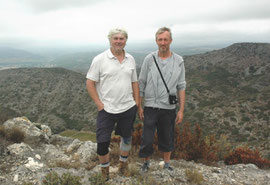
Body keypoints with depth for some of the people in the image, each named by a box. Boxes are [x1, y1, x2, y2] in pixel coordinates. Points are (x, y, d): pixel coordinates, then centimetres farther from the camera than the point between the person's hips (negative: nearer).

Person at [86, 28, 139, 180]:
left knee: (127, 138, 19)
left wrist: (137, 103, 7)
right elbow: (90, 83, -7)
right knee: (102, 143, 2)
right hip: (107, 110, -3)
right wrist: (99, 104, -11)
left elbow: (134, 82, 10)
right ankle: (105, 171, 30)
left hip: (129, 108, 4)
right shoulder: (100, 59, -8)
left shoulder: (131, 59, 5)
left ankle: (123, 164, 45)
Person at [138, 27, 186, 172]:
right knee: (147, 139, 5)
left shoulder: (178, 61, -1)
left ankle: (167, 164, 39)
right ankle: (146, 162, 33)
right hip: (150, 107, -1)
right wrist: (139, 106, -1)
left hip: (169, 108, 1)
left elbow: (181, 87, 2)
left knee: (167, 139, 16)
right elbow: (141, 84, 0)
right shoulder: (149, 59, -4)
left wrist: (181, 110, -1)